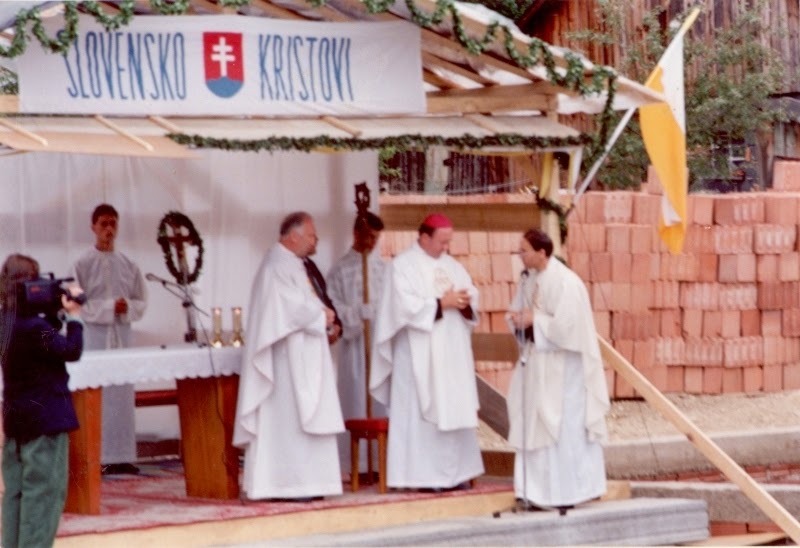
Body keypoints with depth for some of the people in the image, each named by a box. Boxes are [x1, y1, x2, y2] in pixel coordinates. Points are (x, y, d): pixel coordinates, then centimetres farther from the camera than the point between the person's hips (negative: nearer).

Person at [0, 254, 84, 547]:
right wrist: (73, 316, -8)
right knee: (45, 491, -4)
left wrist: (55, 311, 4)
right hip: (45, 417, -9)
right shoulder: (32, 326, -22)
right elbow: (71, 351, -15)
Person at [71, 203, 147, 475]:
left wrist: (127, 307, -11)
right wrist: (109, 307, -16)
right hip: (95, 334, -4)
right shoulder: (83, 265, -1)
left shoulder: (128, 266, 11)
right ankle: (101, 457, -7)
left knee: (123, 396, 2)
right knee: (99, 395, -8)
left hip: (122, 334, 4)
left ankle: (123, 456, 4)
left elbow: (141, 302, 11)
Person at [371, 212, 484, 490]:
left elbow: (472, 295, 13)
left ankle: (454, 472, 9)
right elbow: (405, 305, -17)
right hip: (419, 355, -7)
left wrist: (465, 302, -10)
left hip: (452, 353, 7)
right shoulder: (402, 266, -6)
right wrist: (441, 304, -16)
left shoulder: (452, 266, 15)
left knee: (454, 410, 5)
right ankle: (423, 475, -6)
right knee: (423, 413, -8)